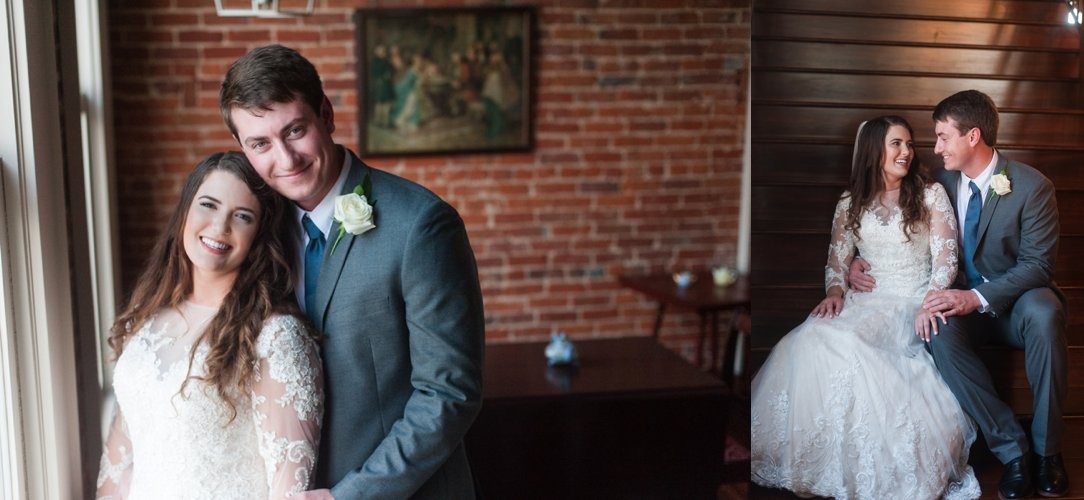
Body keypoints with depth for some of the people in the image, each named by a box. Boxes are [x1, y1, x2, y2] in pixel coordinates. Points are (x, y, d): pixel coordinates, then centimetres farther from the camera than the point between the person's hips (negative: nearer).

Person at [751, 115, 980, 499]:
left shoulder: (931, 194, 5)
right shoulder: (851, 203, 13)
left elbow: (946, 257, -2)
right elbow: (836, 260, 14)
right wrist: (835, 292, -8)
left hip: (914, 304, -3)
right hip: (867, 303, 3)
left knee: (848, 345, -32)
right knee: (814, 338, -27)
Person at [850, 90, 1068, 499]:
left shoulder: (1033, 187, -10)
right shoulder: (943, 181, 3)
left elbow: (1037, 264, -16)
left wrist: (977, 297, -30)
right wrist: (863, 261, -4)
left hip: (1019, 303, -3)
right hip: (965, 303, 3)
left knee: (1043, 312, -38)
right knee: (938, 328, -32)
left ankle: (1047, 448, -21)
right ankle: (1012, 448, -23)